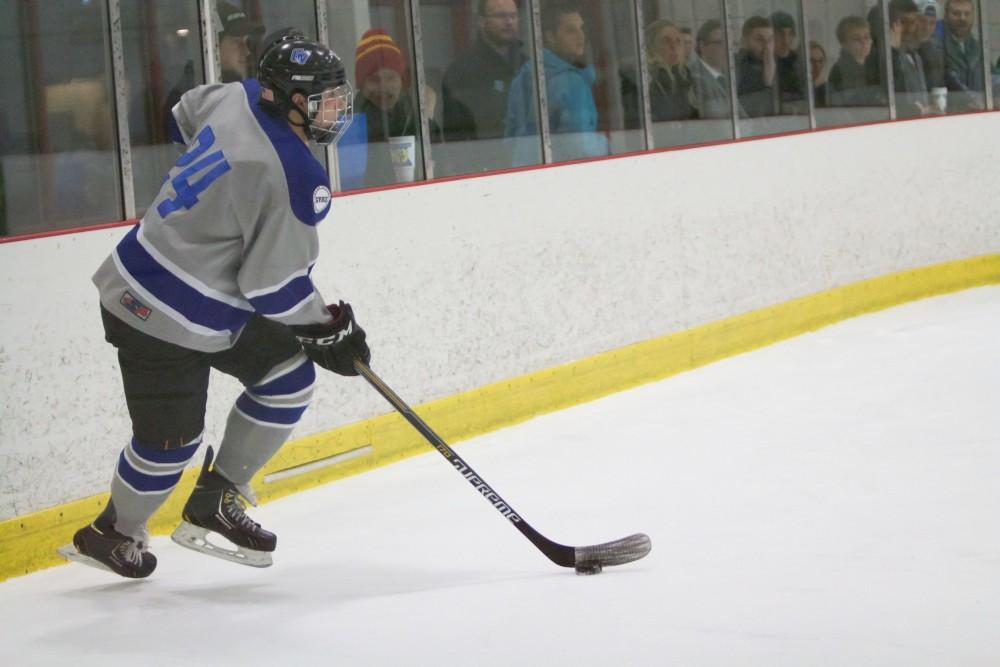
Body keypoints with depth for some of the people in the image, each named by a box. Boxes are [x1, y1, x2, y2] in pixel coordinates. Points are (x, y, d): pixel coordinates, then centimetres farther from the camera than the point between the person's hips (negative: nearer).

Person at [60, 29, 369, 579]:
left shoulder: (239, 97, -4)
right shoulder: (294, 180, -29)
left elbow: (185, 116, 19)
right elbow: (275, 285, -24)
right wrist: (326, 330, -8)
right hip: (163, 317, -10)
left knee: (290, 376, 10)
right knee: (171, 440, 3)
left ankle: (214, 505, 21)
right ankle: (112, 534, 29)